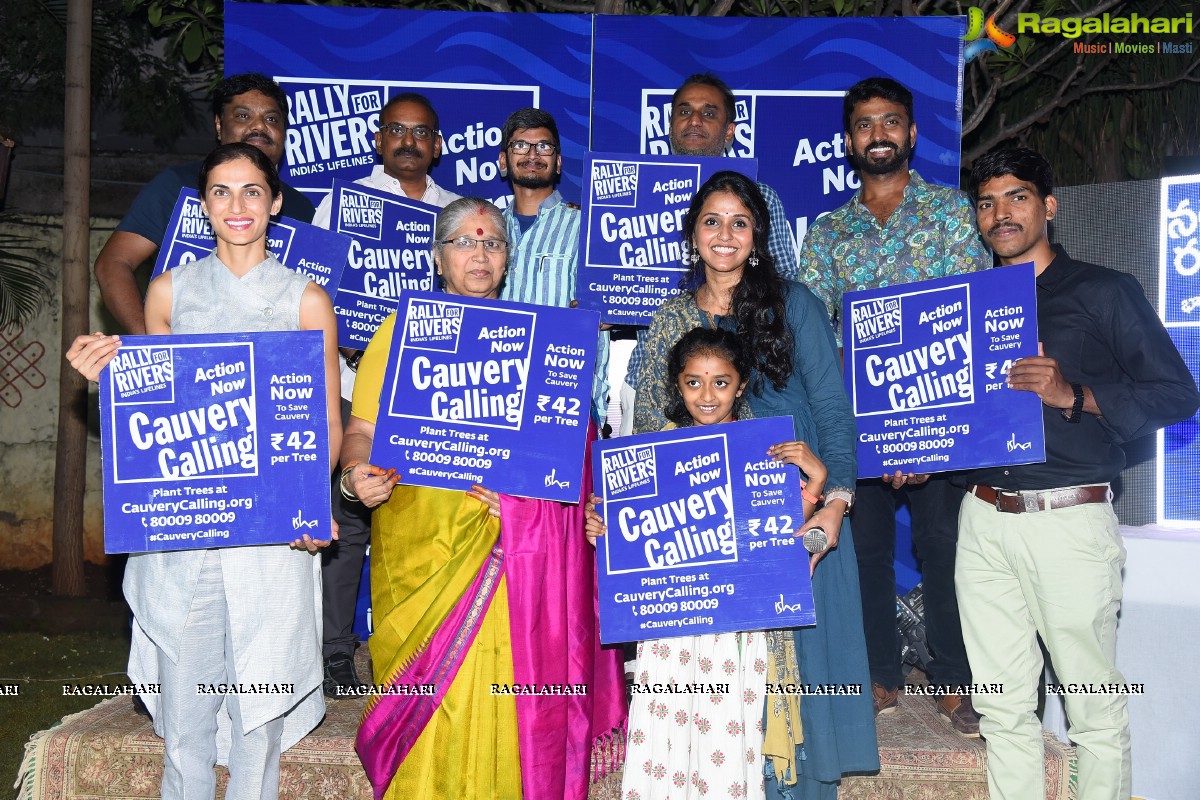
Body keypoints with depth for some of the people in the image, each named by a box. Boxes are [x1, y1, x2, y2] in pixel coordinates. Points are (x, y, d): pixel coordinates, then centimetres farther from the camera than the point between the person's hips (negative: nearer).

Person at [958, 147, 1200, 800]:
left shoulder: (1104, 293, 4)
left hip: (1070, 520, -4)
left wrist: (1073, 395, -16)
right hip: (983, 520, 4)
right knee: (1003, 706, 10)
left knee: (1095, 707, 2)